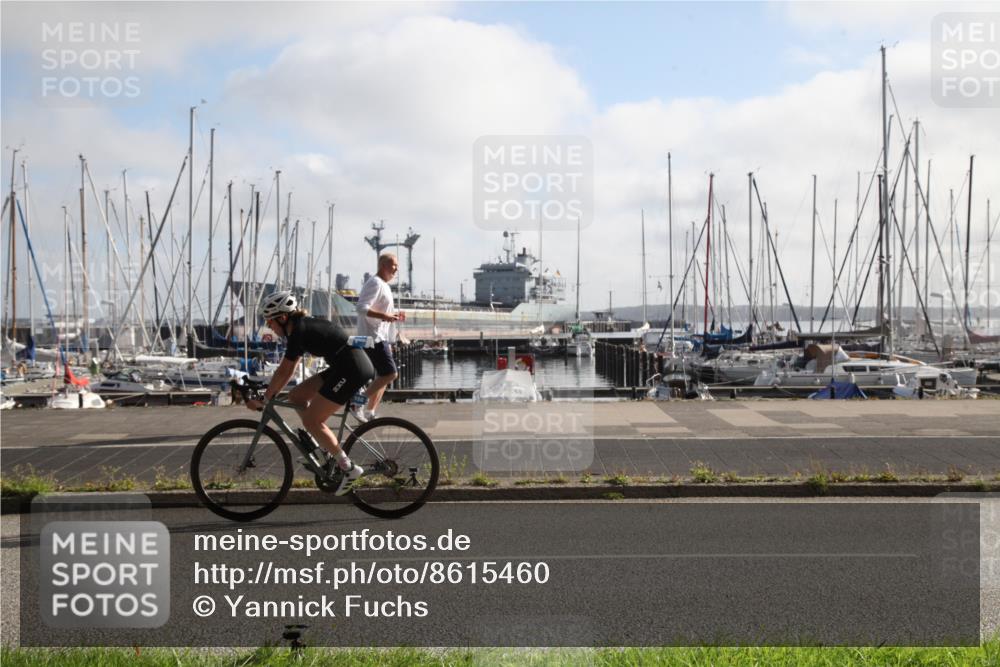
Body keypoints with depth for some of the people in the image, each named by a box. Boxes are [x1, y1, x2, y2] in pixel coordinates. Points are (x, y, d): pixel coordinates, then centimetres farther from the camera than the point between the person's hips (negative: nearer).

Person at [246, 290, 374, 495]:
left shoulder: (298, 331, -13)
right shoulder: (303, 326, 15)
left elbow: (283, 371, -11)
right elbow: (289, 369, 21)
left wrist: (263, 399, -3)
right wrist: (271, 394, 18)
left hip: (352, 369, -10)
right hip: (346, 368, 10)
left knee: (311, 420, -7)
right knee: (296, 397, 10)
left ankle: (349, 468, -2)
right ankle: (330, 453, 11)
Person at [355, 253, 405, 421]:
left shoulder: (383, 285, 20)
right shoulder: (375, 283, -13)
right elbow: (362, 308, -25)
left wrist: (393, 315, 14)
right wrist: (384, 316, -33)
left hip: (381, 338, 11)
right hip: (373, 338, -11)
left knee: (384, 376, 12)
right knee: (390, 373, -16)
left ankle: (370, 413, 17)